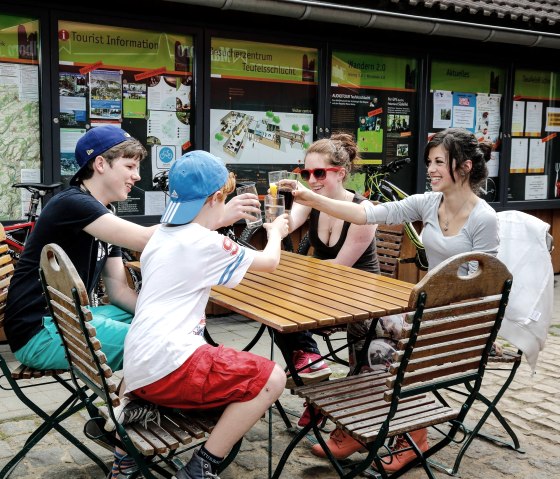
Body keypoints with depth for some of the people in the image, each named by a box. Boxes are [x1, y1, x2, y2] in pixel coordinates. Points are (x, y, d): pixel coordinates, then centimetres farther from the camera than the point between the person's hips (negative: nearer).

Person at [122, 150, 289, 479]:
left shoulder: (161, 238, 16)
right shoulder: (205, 243, -7)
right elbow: (270, 261, 6)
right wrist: (276, 232, 26)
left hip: (138, 370, 9)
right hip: (167, 366, -9)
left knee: (231, 367, 30)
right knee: (271, 378, -4)